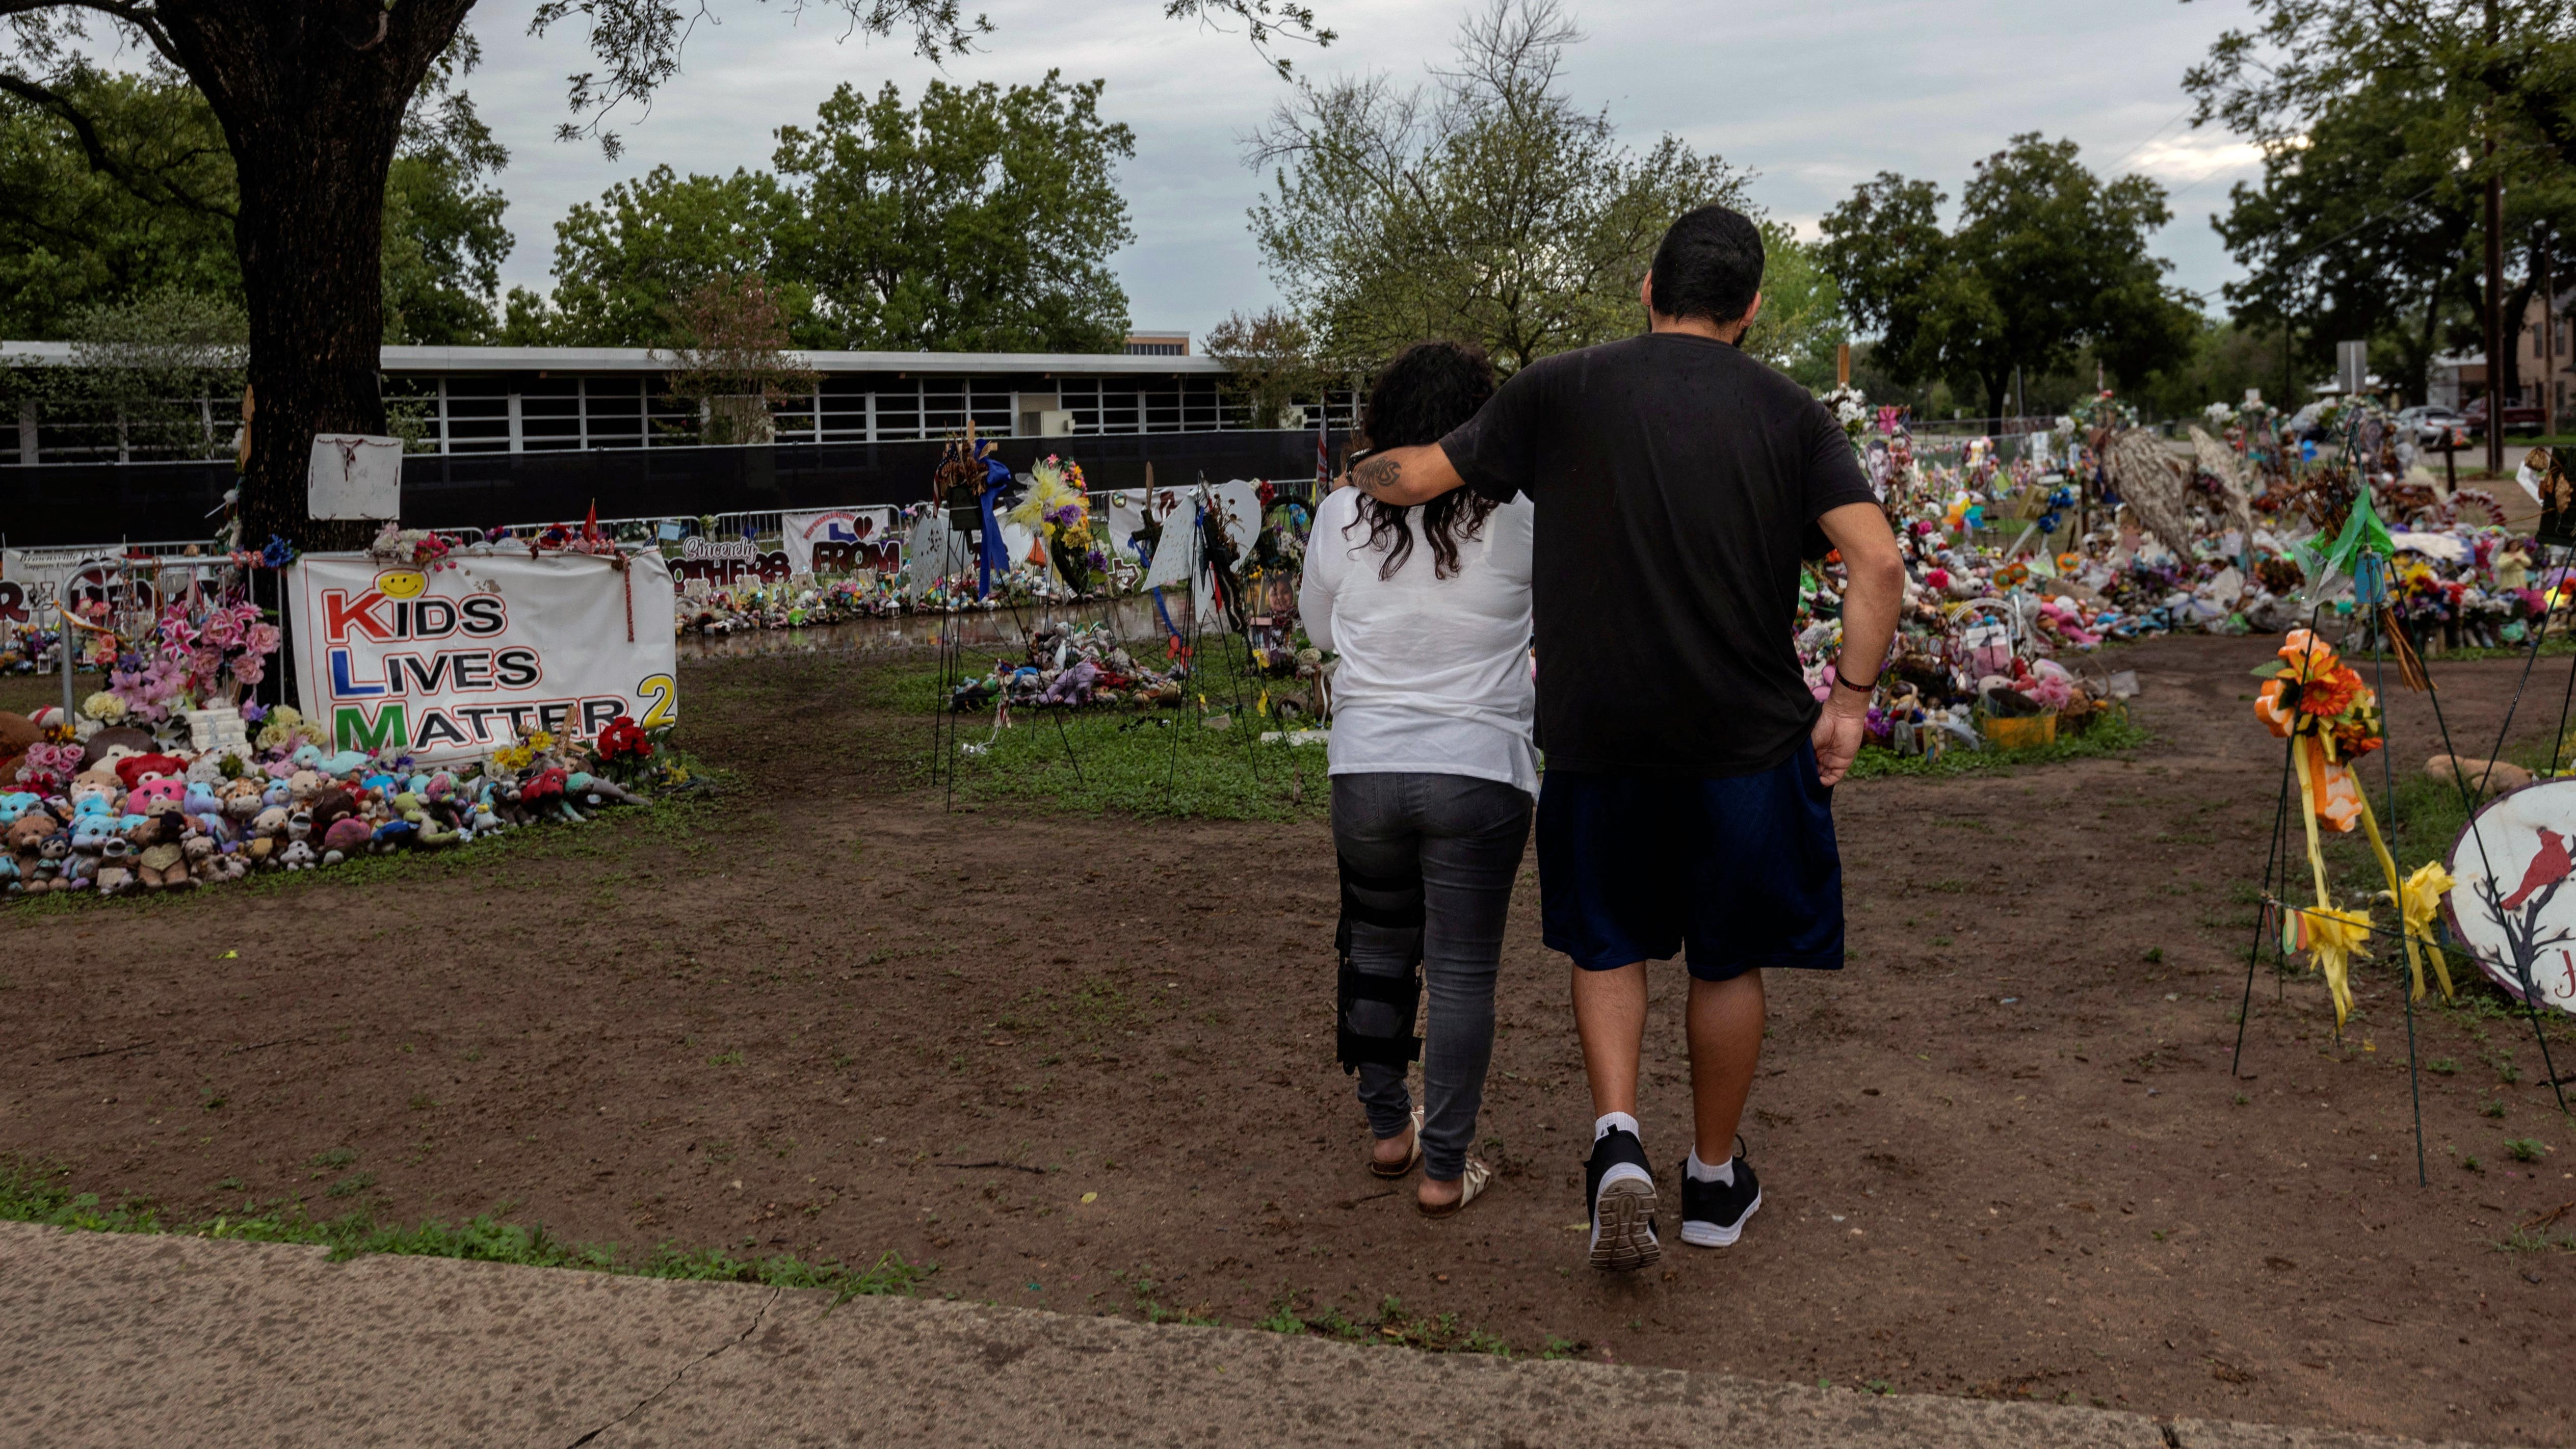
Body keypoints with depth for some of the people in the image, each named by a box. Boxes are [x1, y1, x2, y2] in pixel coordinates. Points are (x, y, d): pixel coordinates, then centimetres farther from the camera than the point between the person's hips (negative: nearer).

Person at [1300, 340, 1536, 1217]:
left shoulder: (1342, 518, -4)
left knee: (1376, 948, 21)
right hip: (1480, 773, -2)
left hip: (1365, 771, 3)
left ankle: (1387, 1129, 33)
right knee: (1463, 973, 7)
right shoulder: (1518, 521, -11)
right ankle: (1445, 1168, 14)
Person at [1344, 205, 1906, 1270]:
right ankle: (1714, 1180, 30)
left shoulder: (1559, 392, -2)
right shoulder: (1789, 413, 0)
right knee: (1730, 960, 17)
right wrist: (1851, 696, -3)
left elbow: (1419, 479, 3)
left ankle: (1618, 1138, -2)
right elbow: (1878, 560, -10)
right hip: (1748, 738, 1)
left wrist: (1360, 471, 24)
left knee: (1609, 944, 18)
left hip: (1597, 737, 0)